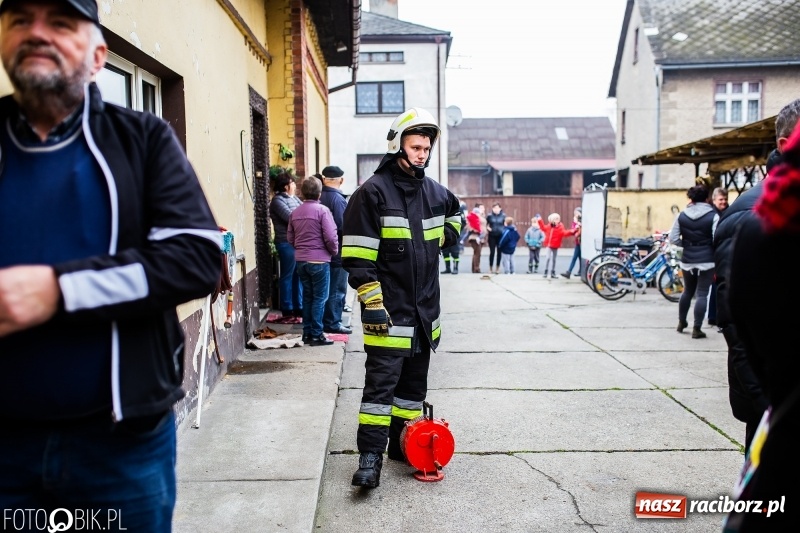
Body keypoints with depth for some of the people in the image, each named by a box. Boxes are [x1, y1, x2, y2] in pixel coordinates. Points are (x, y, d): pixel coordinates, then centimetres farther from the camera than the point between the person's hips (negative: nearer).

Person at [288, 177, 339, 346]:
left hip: (300, 261, 6)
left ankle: (307, 333, 20)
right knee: (320, 298, 1)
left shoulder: (295, 212, 6)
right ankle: (316, 335, 2)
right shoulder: (322, 210, -12)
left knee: (307, 296, 15)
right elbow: (330, 237, -16)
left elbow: (290, 237, 11)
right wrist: (334, 251, 1)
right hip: (319, 260, -6)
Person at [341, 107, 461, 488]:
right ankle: (370, 457, 0)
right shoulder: (373, 192, -10)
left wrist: (443, 237, 13)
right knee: (382, 381, -8)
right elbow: (358, 256, -14)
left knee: (415, 381, 15)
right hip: (388, 310, -7)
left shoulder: (435, 192, 9)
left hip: (425, 307, 7)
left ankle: (403, 445, 29)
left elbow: (455, 215, 33)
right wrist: (372, 303, -18)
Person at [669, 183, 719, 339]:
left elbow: (673, 238, 0)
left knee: (687, 291, 20)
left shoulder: (682, 216, 2)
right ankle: (697, 328, 1)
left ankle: (681, 322, 30)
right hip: (706, 261, -4)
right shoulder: (713, 216, -9)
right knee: (702, 294, 1)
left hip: (687, 260, 4)